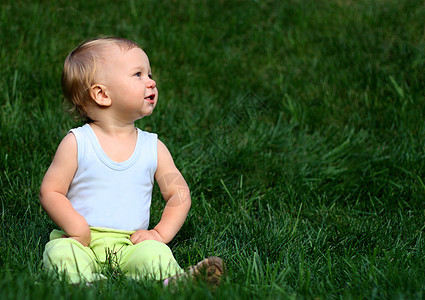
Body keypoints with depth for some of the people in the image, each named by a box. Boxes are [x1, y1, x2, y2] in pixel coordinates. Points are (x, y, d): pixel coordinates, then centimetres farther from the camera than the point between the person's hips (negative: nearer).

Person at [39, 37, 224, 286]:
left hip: (130, 244, 2)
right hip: (83, 243, -1)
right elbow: (50, 192, 2)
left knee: (155, 254, -30)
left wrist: (160, 234, -4)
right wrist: (75, 227, -15)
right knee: (61, 253, -33)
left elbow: (179, 195, 13)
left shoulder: (154, 148, 10)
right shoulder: (76, 143, 2)